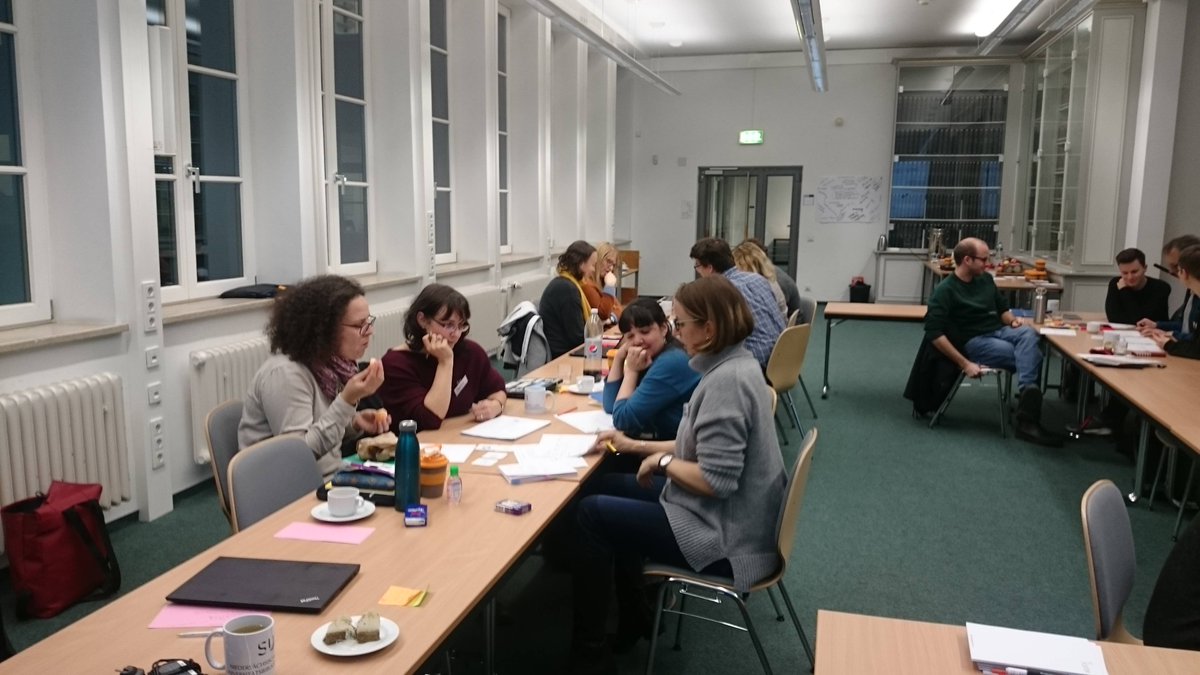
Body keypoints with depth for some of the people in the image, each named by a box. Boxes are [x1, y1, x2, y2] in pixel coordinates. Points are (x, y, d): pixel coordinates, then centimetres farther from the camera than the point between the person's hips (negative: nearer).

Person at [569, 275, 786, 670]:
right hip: (731, 519, 10)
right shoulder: (735, 366, 6)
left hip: (724, 537, -10)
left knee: (592, 512, -3)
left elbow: (715, 480, -30)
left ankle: (590, 652, 12)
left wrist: (662, 462, -13)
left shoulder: (727, 380, -26)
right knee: (610, 488, 18)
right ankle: (634, 620, 28)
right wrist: (637, 446, 10)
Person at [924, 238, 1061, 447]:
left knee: (1028, 334, -29)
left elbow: (1002, 308, 27)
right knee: (1033, 356, -25)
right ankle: (1027, 420, -28)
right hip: (974, 342, -6)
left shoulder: (985, 279, 12)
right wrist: (964, 363, -23)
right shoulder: (945, 291, -11)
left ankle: (1027, 397, -39)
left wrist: (1012, 320, 2)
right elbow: (934, 333, -19)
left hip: (1000, 331, 6)